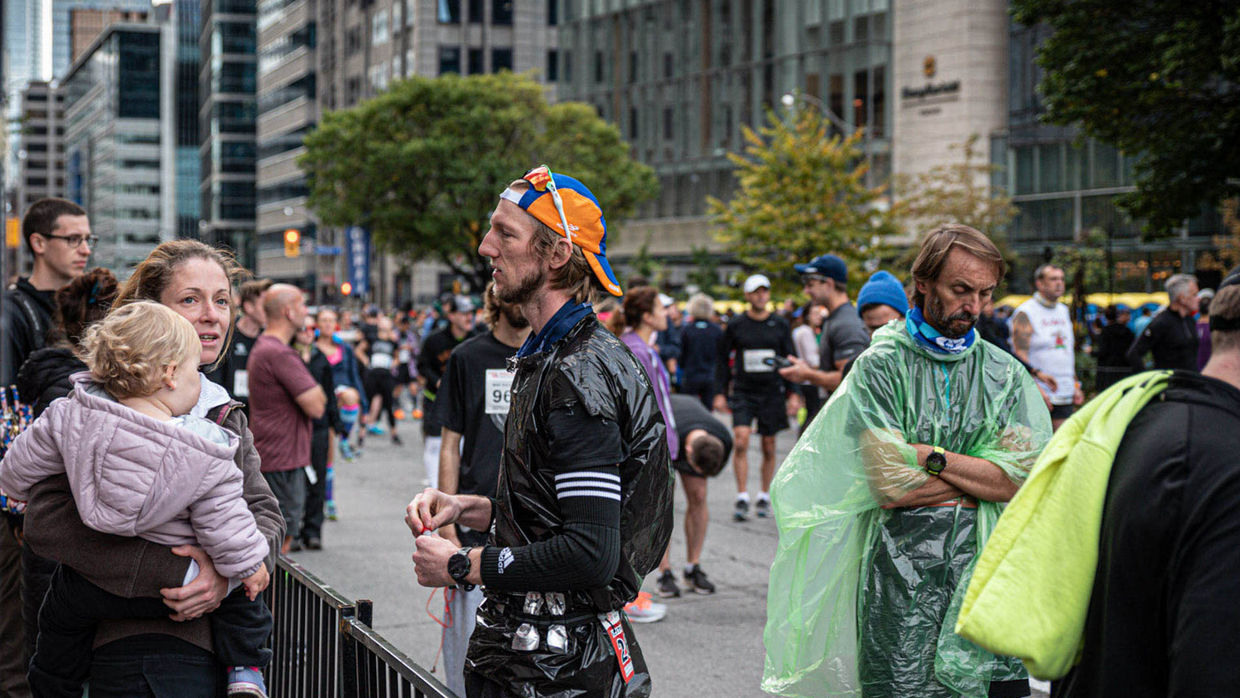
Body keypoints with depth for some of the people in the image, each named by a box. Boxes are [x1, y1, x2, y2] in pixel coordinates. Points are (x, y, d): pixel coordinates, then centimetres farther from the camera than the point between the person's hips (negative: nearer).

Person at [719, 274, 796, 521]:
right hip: (743, 393, -1)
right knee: (741, 442, -16)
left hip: (772, 393, 1)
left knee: (769, 448, 7)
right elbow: (723, 359, 9)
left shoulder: (780, 325, 4)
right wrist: (721, 393, 4)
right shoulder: (736, 326, 1)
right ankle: (742, 498, -11)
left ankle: (764, 496, 21)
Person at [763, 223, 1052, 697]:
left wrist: (930, 457, -9)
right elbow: (888, 486, -11)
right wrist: (981, 478, -4)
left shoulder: (1006, 374, 10)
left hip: (987, 569, 3)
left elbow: (1022, 478, -4)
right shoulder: (882, 365, -1)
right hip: (901, 573, -3)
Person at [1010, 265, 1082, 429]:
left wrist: (1076, 386, 18)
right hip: (1039, 396, -7)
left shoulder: (1064, 311, 18)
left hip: (1064, 395, 7)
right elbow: (1020, 356, -13)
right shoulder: (1025, 314, -6)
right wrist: (1035, 390, -21)